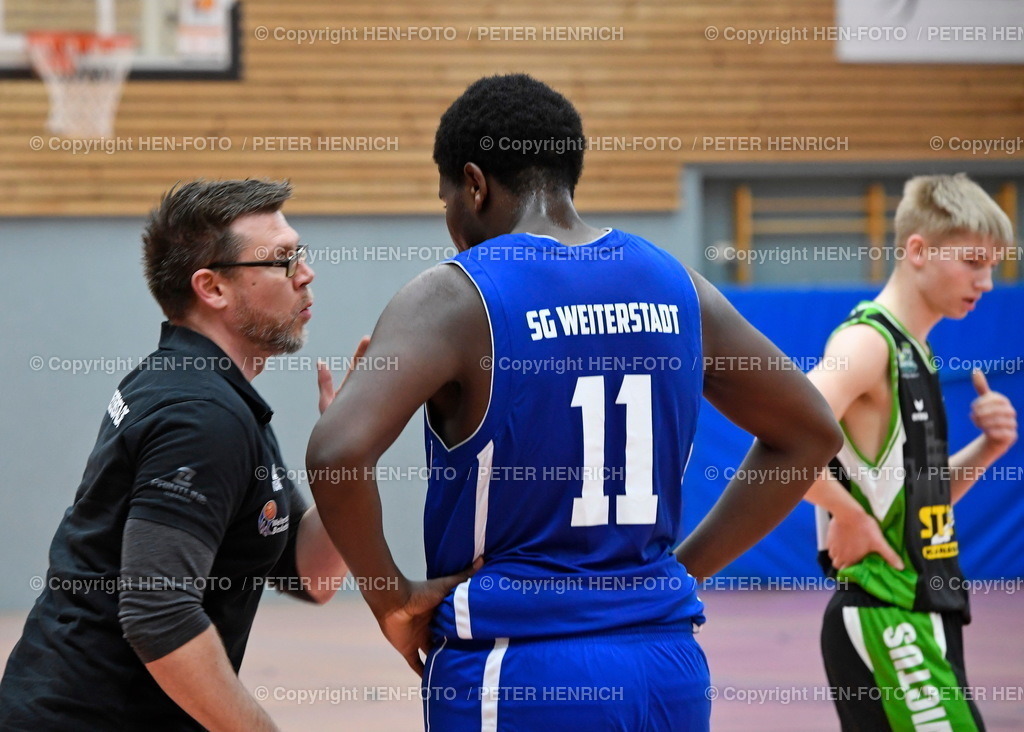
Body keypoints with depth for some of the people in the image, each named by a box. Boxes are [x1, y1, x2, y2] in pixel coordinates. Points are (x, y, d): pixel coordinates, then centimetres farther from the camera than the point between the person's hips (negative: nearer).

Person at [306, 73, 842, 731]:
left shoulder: (454, 298, -8)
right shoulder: (674, 287, 8)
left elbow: (338, 453, -23)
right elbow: (812, 434, 18)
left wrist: (393, 598, -8)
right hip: (669, 675, 5)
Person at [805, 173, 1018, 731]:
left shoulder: (913, 351, 16)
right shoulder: (868, 342, -13)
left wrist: (987, 448, 6)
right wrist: (851, 515, -18)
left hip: (920, 618, 10)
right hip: (885, 621, -10)